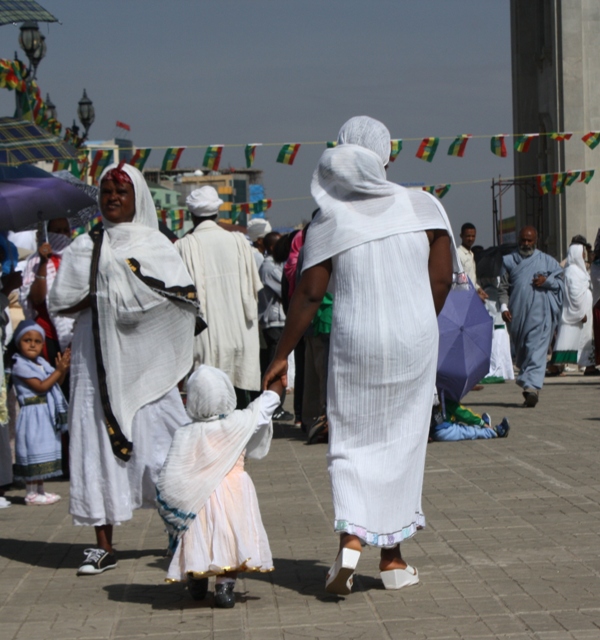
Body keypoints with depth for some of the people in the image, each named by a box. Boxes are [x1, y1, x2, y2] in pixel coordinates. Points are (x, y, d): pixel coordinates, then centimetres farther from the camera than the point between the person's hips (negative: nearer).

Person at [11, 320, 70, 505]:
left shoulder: (41, 363, 13)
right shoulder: (20, 365, -13)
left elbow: (57, 382, 12)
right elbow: (41, 386, -19)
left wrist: (63, 367, -4)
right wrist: (59, 370, -18)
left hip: (46, 415, 9)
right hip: (33, 415, -9)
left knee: (44, 451, 13)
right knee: (34, 452, -7)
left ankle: (40, 490, 21)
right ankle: (32, 494, -2)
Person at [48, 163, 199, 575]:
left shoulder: (154, 244, 8)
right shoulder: (85, 247, 14)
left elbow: (184, 295, -7)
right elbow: (60, 301, 6)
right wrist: (99, 296, -9)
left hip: (146, 359, -2)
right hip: (99, 359, 2)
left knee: (160, 446, -5)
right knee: (98, 443, -2)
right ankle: (104, 545, 2)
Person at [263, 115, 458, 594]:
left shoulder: (330, 218, -5)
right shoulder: (421, 206, -1)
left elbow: (309, 294, -6)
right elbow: (442, 279, 0)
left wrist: (282, 355, 2)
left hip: (356, 341, -1)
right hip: (415, 340, 1)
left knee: (352, 441, 9)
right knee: (401, 440, 11)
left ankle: (350, 539, -12)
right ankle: (393, 558, 16)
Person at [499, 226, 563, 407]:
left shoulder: (547, 261, 12)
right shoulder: (509, 261, 14)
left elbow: (560, 281, 12)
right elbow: (503, 287, 9)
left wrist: (546, 281, -8)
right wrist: (504, 306, -6)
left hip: (540, 313, -2)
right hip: (517, 313, 2)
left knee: (537, 350, -15)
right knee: (521, 351, 8)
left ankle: (532, 386, -24)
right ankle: (529, 385, 19)